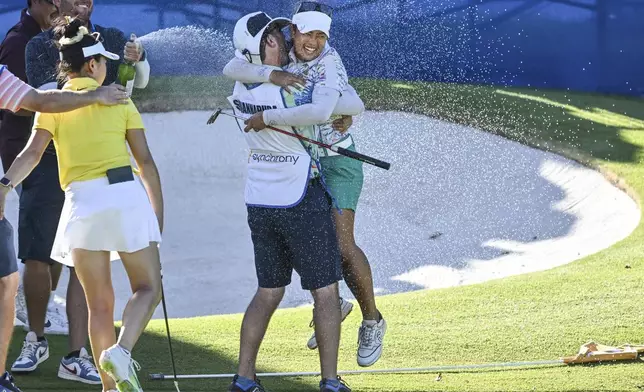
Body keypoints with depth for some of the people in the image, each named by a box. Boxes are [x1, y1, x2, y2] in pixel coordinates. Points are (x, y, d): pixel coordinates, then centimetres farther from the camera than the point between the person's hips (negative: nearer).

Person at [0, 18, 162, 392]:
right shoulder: (119, 100, 9)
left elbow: (32, 152, -10)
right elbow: (146, 161, 7)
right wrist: (159, 214, 14)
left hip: (82, 200, 1)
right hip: (127, 194, -1)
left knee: (100, 303, 10)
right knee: (148, 288, 8)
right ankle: (121, 350, -19)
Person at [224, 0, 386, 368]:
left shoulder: (328, 64, -25)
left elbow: (321, 111, -45)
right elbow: (233, 68, -18)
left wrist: (268, 117, -38)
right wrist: (272, 74, -34)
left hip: (336, 162, -7)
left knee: (341, 245, -14)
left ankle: (372, 322, 7)